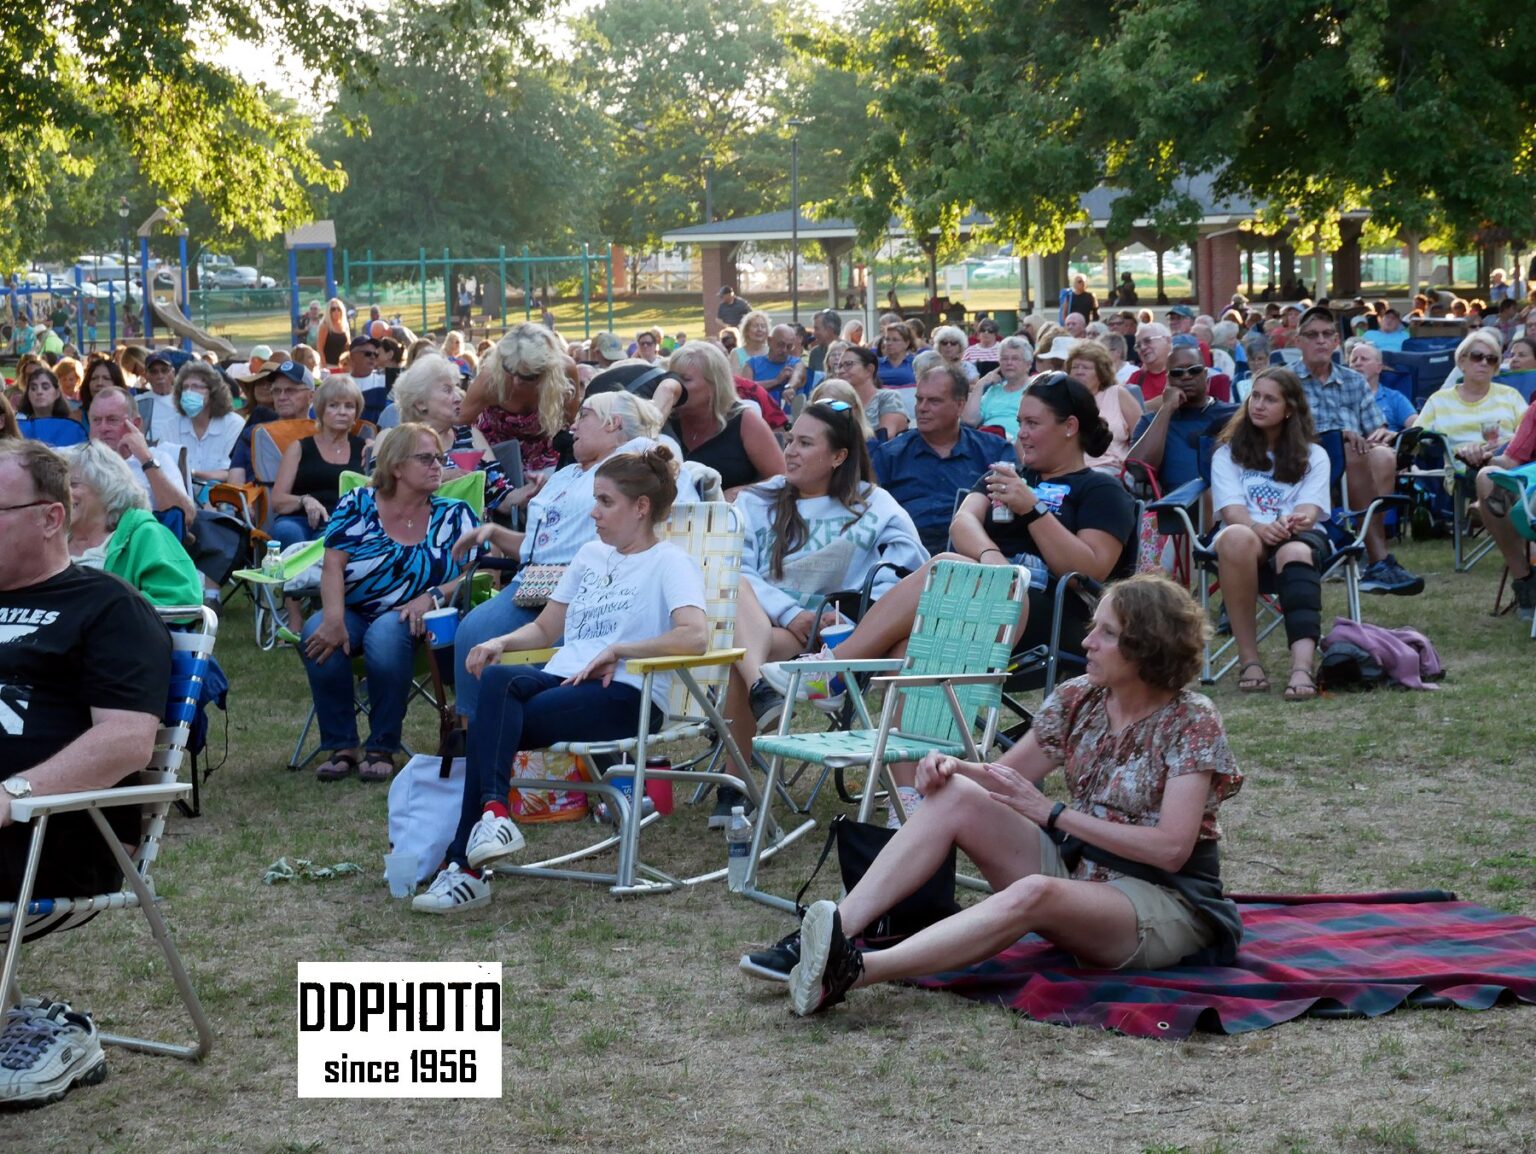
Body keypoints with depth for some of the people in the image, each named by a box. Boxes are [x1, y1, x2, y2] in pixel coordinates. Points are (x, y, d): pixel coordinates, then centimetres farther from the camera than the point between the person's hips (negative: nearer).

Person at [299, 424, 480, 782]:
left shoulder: (453, 516, 7)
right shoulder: (358, 505, 5)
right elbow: (333, 565, -7)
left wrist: (432, 597, -21)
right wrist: (334, 619, -24)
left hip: (412, 619, -1)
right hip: (353, 614, 1)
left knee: (385, 635, -36)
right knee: (317, 634, -31)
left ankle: (382, 748, -23)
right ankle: (340, 746, -20)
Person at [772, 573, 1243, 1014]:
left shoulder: (1193, 722, -12)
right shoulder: (1079, 698, 5)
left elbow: (1171, 848, -20)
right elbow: (1007, 776, 10)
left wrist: (1050, 812, -21)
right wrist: (954, 766, -14)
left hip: (1165, 899, -6)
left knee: (1032, 893, -39)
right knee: (954, 796, -15)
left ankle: (852, 969, -53)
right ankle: (835, 928, -31)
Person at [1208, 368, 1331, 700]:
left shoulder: (1312, 455, 19)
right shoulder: (1228, 453, 17)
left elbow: (1310, 509, 0)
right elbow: (1231, 508, -1)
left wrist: (1298, 521, -27)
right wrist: (1258, 526, -25)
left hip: (1299, 536, 0)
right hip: (1245, 532, 0)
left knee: (1295, 553, -39)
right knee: (1237, 538, -39)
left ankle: (1302, 666, -60)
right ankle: (1248, 659, -37)